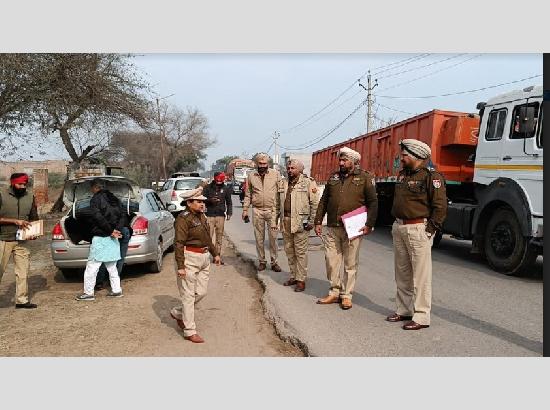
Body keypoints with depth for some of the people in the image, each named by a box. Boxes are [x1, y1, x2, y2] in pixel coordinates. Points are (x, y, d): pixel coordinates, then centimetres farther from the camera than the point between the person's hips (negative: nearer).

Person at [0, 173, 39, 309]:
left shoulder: (30, 196, 4)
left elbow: (34, 218, 12)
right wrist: (15, 221, -21)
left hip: (21, 241, 4)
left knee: (23, 271, 6)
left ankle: (22, 300, 16)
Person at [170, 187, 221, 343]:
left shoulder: (201, 216, 13)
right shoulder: (183, 219, -14)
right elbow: (179, 243, -18)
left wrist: (215, 253, 24)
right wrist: (180, 266, -22)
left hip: (204, 258, 9)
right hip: (190, 259, -9)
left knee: (201, 292, 13)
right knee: (188, 295, -1)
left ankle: (177, 313, 33)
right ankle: (190, 331, 7)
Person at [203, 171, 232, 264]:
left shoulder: (225, 189, 10)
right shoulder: (208, 187, 3)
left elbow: (229, 202, 16)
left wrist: (229, 213, 5)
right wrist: (210, 200, -16)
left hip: (221, 215, 2)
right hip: (209, 215, -2)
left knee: (219, 237, 7)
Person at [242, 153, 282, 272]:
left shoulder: (275, 174, 2)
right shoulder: (251, 176, 8)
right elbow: (248, 195, 13)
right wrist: (245, 210, 8)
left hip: (272, 210, -2)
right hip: (257, 210, 2)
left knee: (273, 237, 0)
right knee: (259, 238, 8)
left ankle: (274, 262, 11)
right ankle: (262, 261, 19)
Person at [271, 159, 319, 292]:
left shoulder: (308, 183, -1)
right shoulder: (282, 184, 16)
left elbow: (315, 203, -5)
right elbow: (277, 204, 18)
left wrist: (312, 221, -11)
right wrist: (274, 220, 13)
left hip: (300, 222, -6)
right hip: (285, 221, 6)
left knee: (300, 252, -2)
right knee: (289, 251, 12)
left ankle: (301, 280, 6)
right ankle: (293, 276, 25)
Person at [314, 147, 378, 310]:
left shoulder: (365, 178, 1)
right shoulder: (334, 178, 14)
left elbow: (373, 202, -3)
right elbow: (323, 201, 16)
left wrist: (369, 224, -11)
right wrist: (318, 221, 10)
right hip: (333, 229, 4)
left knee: (350, 264, 4)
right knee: (331, 261, 7)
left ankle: (346, 295, 15)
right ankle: (334, 292, 20)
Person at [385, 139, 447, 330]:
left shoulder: (431, 177, -11)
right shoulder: (402, 175, 15)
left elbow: (440, 206, -14)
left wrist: (431, 228, -14)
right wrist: (396, 224, 16)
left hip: (418, 229, -9)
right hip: (399, 228, 9)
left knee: (420, 275, -3)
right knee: (402, 273, 15)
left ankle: (421, 316, 4)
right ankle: (404, 309, 28)